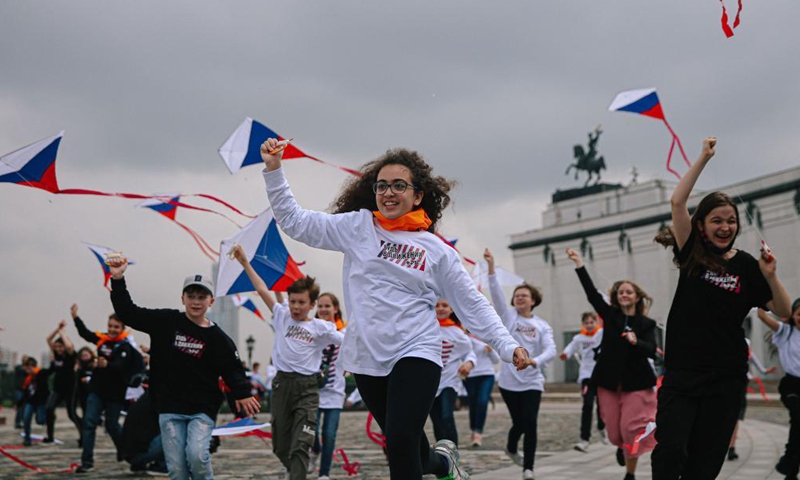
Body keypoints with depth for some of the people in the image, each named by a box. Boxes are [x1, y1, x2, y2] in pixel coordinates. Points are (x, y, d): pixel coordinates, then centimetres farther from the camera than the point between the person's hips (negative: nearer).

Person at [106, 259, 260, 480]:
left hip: (203, 410, -1)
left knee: (197, 455, -22)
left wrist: (242, 393, -19)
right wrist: (118, 280, -8)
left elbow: (233, 369, -3)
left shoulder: (217, 338, -3)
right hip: (170, 409, 2)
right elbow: (128, 313, 2)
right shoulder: (166, 321, 0)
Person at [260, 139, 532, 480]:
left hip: (416, 354, -3)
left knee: (400, 441, -21)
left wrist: (507, 346, -5)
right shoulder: (357, 227, 3)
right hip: (367, 357, 3)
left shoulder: (436, 250, 1)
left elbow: (473, 306, 4)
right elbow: (294, 221, 4)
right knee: (403, 445, 16)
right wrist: (273, 170, -3)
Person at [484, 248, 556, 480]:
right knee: (519, 422, 9)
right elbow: (496, 292, -11)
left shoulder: (542, 326, 3)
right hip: (509, 380, 0)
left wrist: (535, 361, -32)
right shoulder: (508, 316, 2)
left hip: (532, 381, 0)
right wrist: (491, 266, -24)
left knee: (530, 423, -8)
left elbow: (551, 350, -11)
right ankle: (511, 448, 41)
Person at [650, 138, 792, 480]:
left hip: (726, 377, 1)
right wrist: (704, 158, -7)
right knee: (669, 451, -16)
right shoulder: (691, 253, 2)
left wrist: (770, 275, -9)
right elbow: (677, 202, -9)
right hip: (682, 371, -1)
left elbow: (784, 311, 7)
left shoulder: (746, 265, 5)